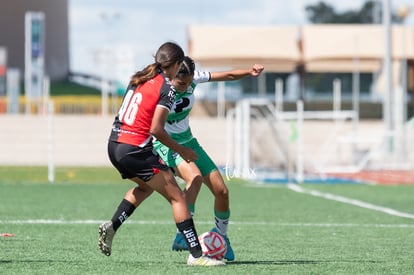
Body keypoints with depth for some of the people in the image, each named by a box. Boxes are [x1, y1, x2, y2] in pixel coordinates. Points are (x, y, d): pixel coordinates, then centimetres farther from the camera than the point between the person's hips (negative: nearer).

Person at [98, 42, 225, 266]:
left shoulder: (139, 79, 13)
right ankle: (196, 255, -6)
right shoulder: (166, 88, -10)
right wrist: (182, 151, -6)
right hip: (135, 150, -8)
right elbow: (156, 130, -16)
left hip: (115, 145, 8)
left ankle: (111, 226, 17)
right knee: (177, 197, 0)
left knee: (146, 186, 32)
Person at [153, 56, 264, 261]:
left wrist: (250, 72, -19)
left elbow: (228, 76, -2)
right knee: (195, 177, -35)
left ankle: (221, 235, 26)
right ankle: (183, 235, -32)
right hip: (164, 145, -6)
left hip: (187, 142, 6)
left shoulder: (193, 78, -9)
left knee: (221, 191, -1)